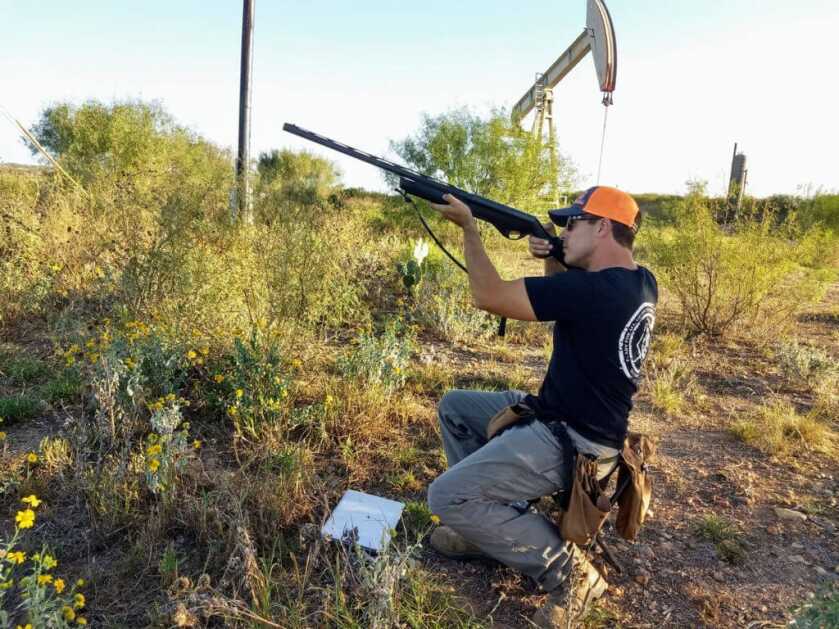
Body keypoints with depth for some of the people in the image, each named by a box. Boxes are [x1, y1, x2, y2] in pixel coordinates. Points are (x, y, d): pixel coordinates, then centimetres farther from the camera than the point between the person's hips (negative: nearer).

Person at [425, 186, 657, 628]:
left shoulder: (593, 289, -27)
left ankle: (567, 570, -2)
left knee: (446, 497, -15)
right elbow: (569, 301, 20)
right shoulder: (639, 283, 3)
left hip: (573, 442, -10)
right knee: (455, 407, 15)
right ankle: (490, 521, 18)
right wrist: (553, 259, 0)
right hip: (558, 416, 10)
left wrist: (469, 226, -11)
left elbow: (489, 296, -23)